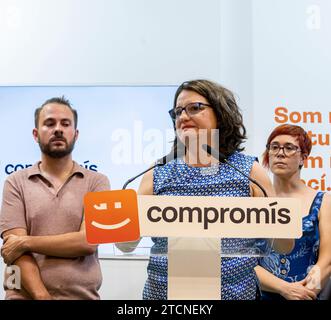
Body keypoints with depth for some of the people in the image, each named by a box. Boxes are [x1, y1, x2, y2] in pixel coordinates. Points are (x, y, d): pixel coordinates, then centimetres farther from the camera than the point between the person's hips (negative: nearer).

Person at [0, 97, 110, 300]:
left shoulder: (96, 182, -1)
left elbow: (88, 241, -13)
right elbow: (17, 250, -8)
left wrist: (25, 242, -11)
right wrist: (42, 296, -20)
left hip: (83, 295, 0)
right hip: (25, 296, 0)